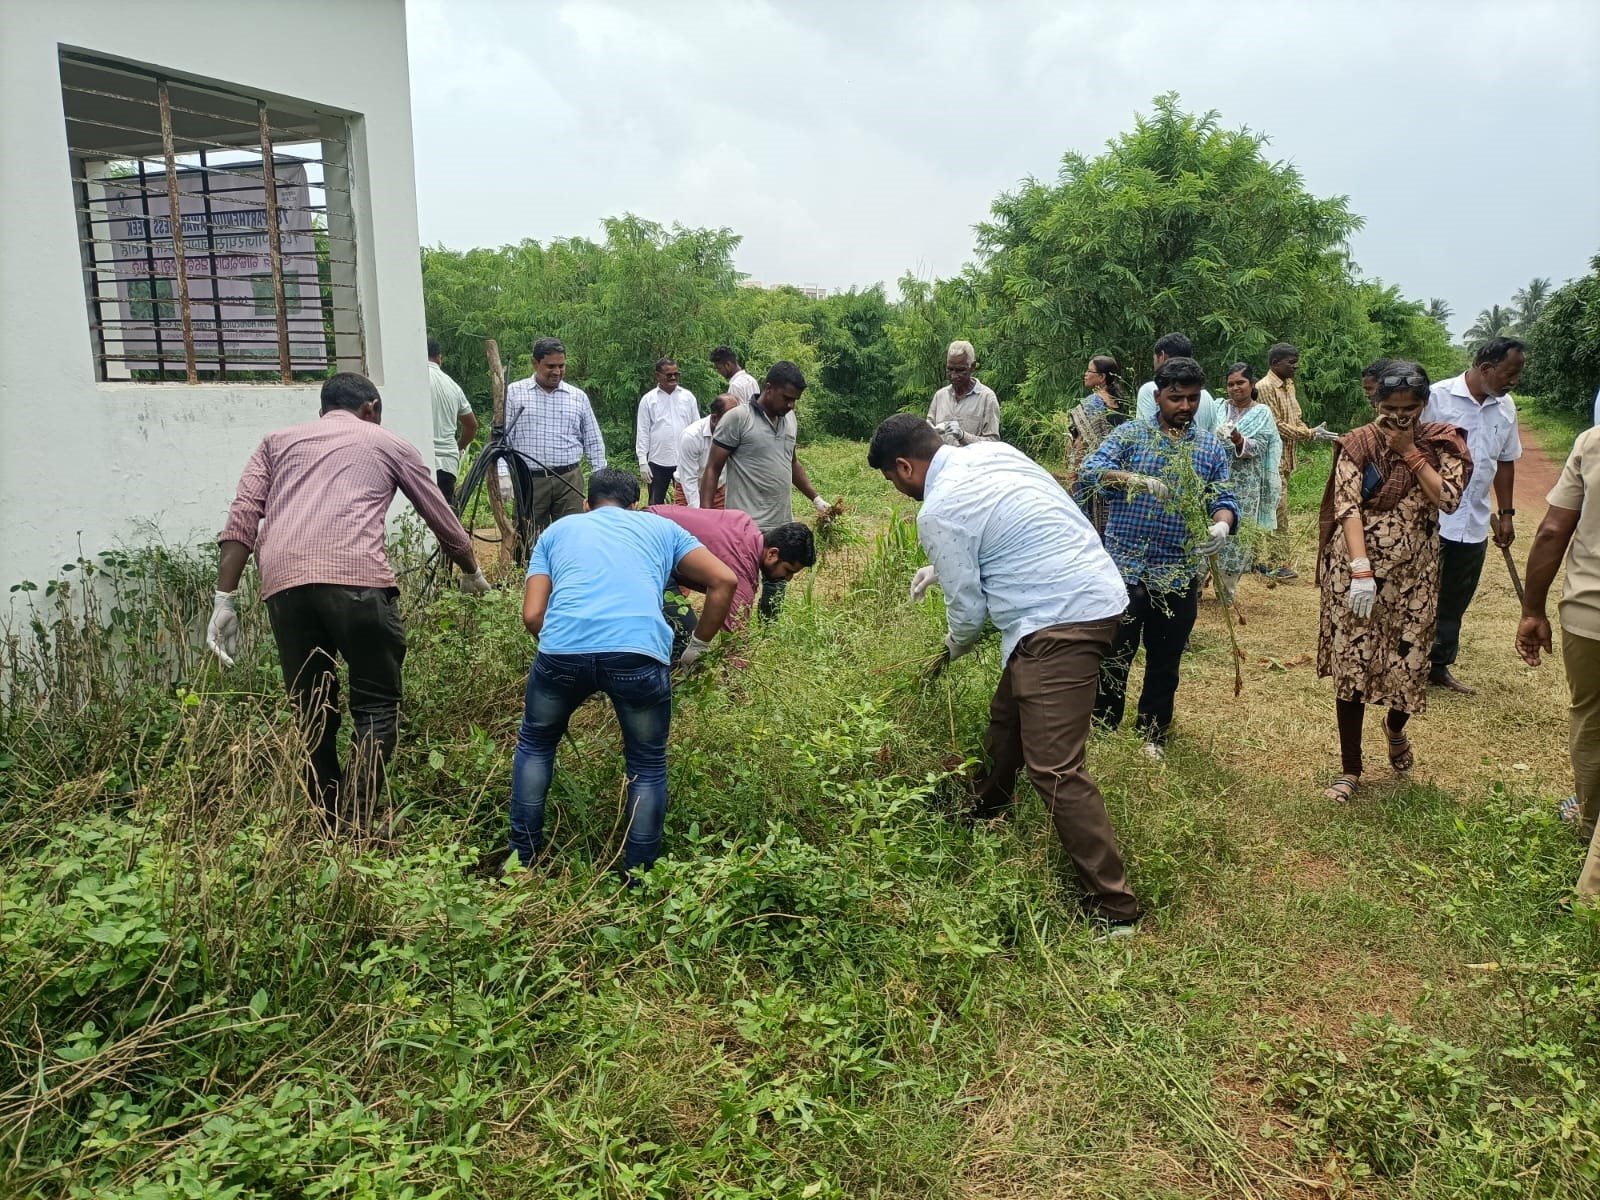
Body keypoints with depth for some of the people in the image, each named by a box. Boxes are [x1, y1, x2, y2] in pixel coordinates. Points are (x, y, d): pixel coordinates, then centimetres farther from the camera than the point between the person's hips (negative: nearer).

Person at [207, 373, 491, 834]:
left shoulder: (278, 441, 29)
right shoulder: (389, 444, 25)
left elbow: (241, 520, 14)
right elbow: (443, 521, 34)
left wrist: (225, 599, 11)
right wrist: (472, 573, 49)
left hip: (284, 583, 3)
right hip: (355, 579, -3)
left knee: (312, 716, 13)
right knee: (377, 706, 6)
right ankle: (354, 829, -5)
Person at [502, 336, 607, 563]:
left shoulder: (578, 397, 11)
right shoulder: (514, 393, 6)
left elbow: (594, 442, 13)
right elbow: (502, 438, 3)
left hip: (569, 479, 1)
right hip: (529, 480, -1)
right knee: (528, 540, 2)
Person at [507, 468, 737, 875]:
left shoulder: (558, 530, 29)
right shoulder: (661, 526, 29)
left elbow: (532, 615, 18)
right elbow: (724, 581, 18)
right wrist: (697, 647, 28)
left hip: (563, 649, 1)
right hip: (639, 653, -1)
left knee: (535, 745, 30)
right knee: (648, 765, 22)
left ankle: (522, 859, 35)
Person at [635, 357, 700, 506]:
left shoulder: (688, 396, 5)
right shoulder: (648, 399, 1)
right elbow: (642, 432, 1)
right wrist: (642, 462, -5)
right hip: (658, 462, -1)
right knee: (655, 505, 7)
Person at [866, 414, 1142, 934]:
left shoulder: (939, 511, -13)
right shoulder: (990, 451, 12)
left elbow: (968, 611, -6)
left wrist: (953, 647, 16)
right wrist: (941, 567, 30)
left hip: (1062, 619, -10)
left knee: (1055, 769, -10)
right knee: (1007, 718, 25)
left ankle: (1114, 907, -5)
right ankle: (983, 812, 47)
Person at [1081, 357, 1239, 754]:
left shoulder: (1211, 447, 8)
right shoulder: (1130, 434, 1)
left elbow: (1224, 499, 0)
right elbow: (1089, 471, -14)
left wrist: (1222, 525, -24)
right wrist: (1133, 478, -32)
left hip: (1179, 576, 3)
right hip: (1124, 568, -2)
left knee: (1165, 664, 13)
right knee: (1112, 659, 5)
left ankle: (1153, 740, 28)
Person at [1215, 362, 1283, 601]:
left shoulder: (1262, 413, 2)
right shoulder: (1220, 408, 8)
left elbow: (1258, 447, -9)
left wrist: (1237, 439, -27)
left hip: (1245, 485, -1)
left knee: (1238, 533, 1)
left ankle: (1228, 589, 12)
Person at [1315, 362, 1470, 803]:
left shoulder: (1440, 444, 3)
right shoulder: (1358, 444, -4)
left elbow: (1448, 498, -13)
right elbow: (1347, 507, -14)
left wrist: (1410, 451, -12)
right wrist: (1361, 569, -24)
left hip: (1413, 573, 2)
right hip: (1355, 569, -2)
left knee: (1408, 662, 6)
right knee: (1351, 664, 1)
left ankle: (1396, 727, 42)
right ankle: (1350, 768, 15)